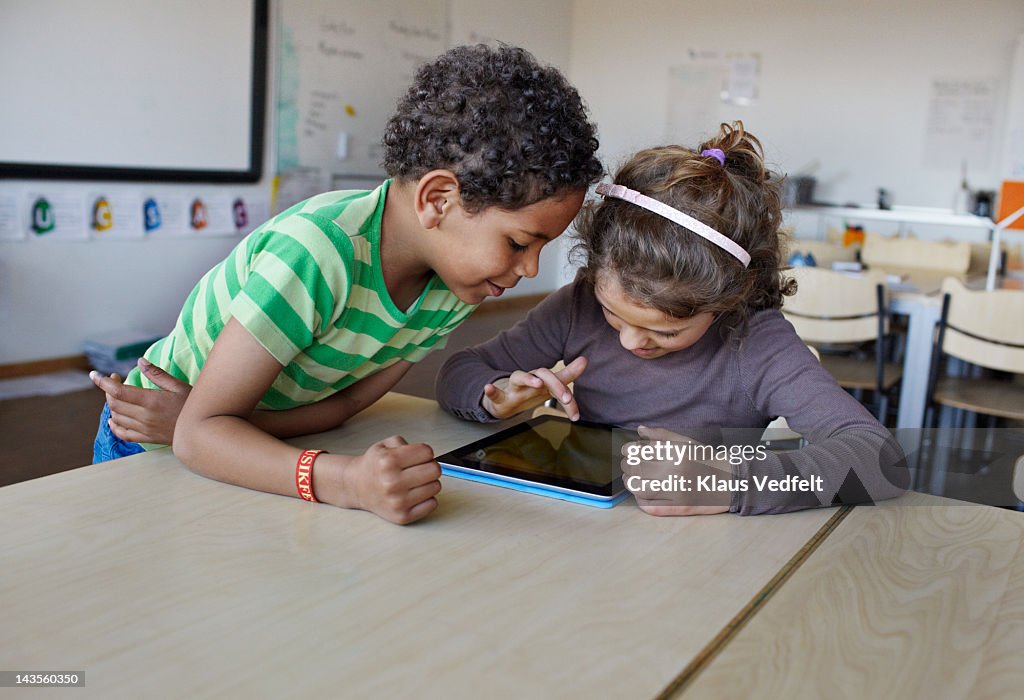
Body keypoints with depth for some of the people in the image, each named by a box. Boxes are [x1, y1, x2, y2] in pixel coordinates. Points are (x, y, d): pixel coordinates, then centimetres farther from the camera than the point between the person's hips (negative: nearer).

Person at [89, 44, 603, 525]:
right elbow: (200, 431, -30)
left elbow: (342, 405, -10)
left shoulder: (453, 290, -13)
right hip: (157, 452, -5)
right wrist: (345, 480, -46)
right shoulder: (318, 253, -33)